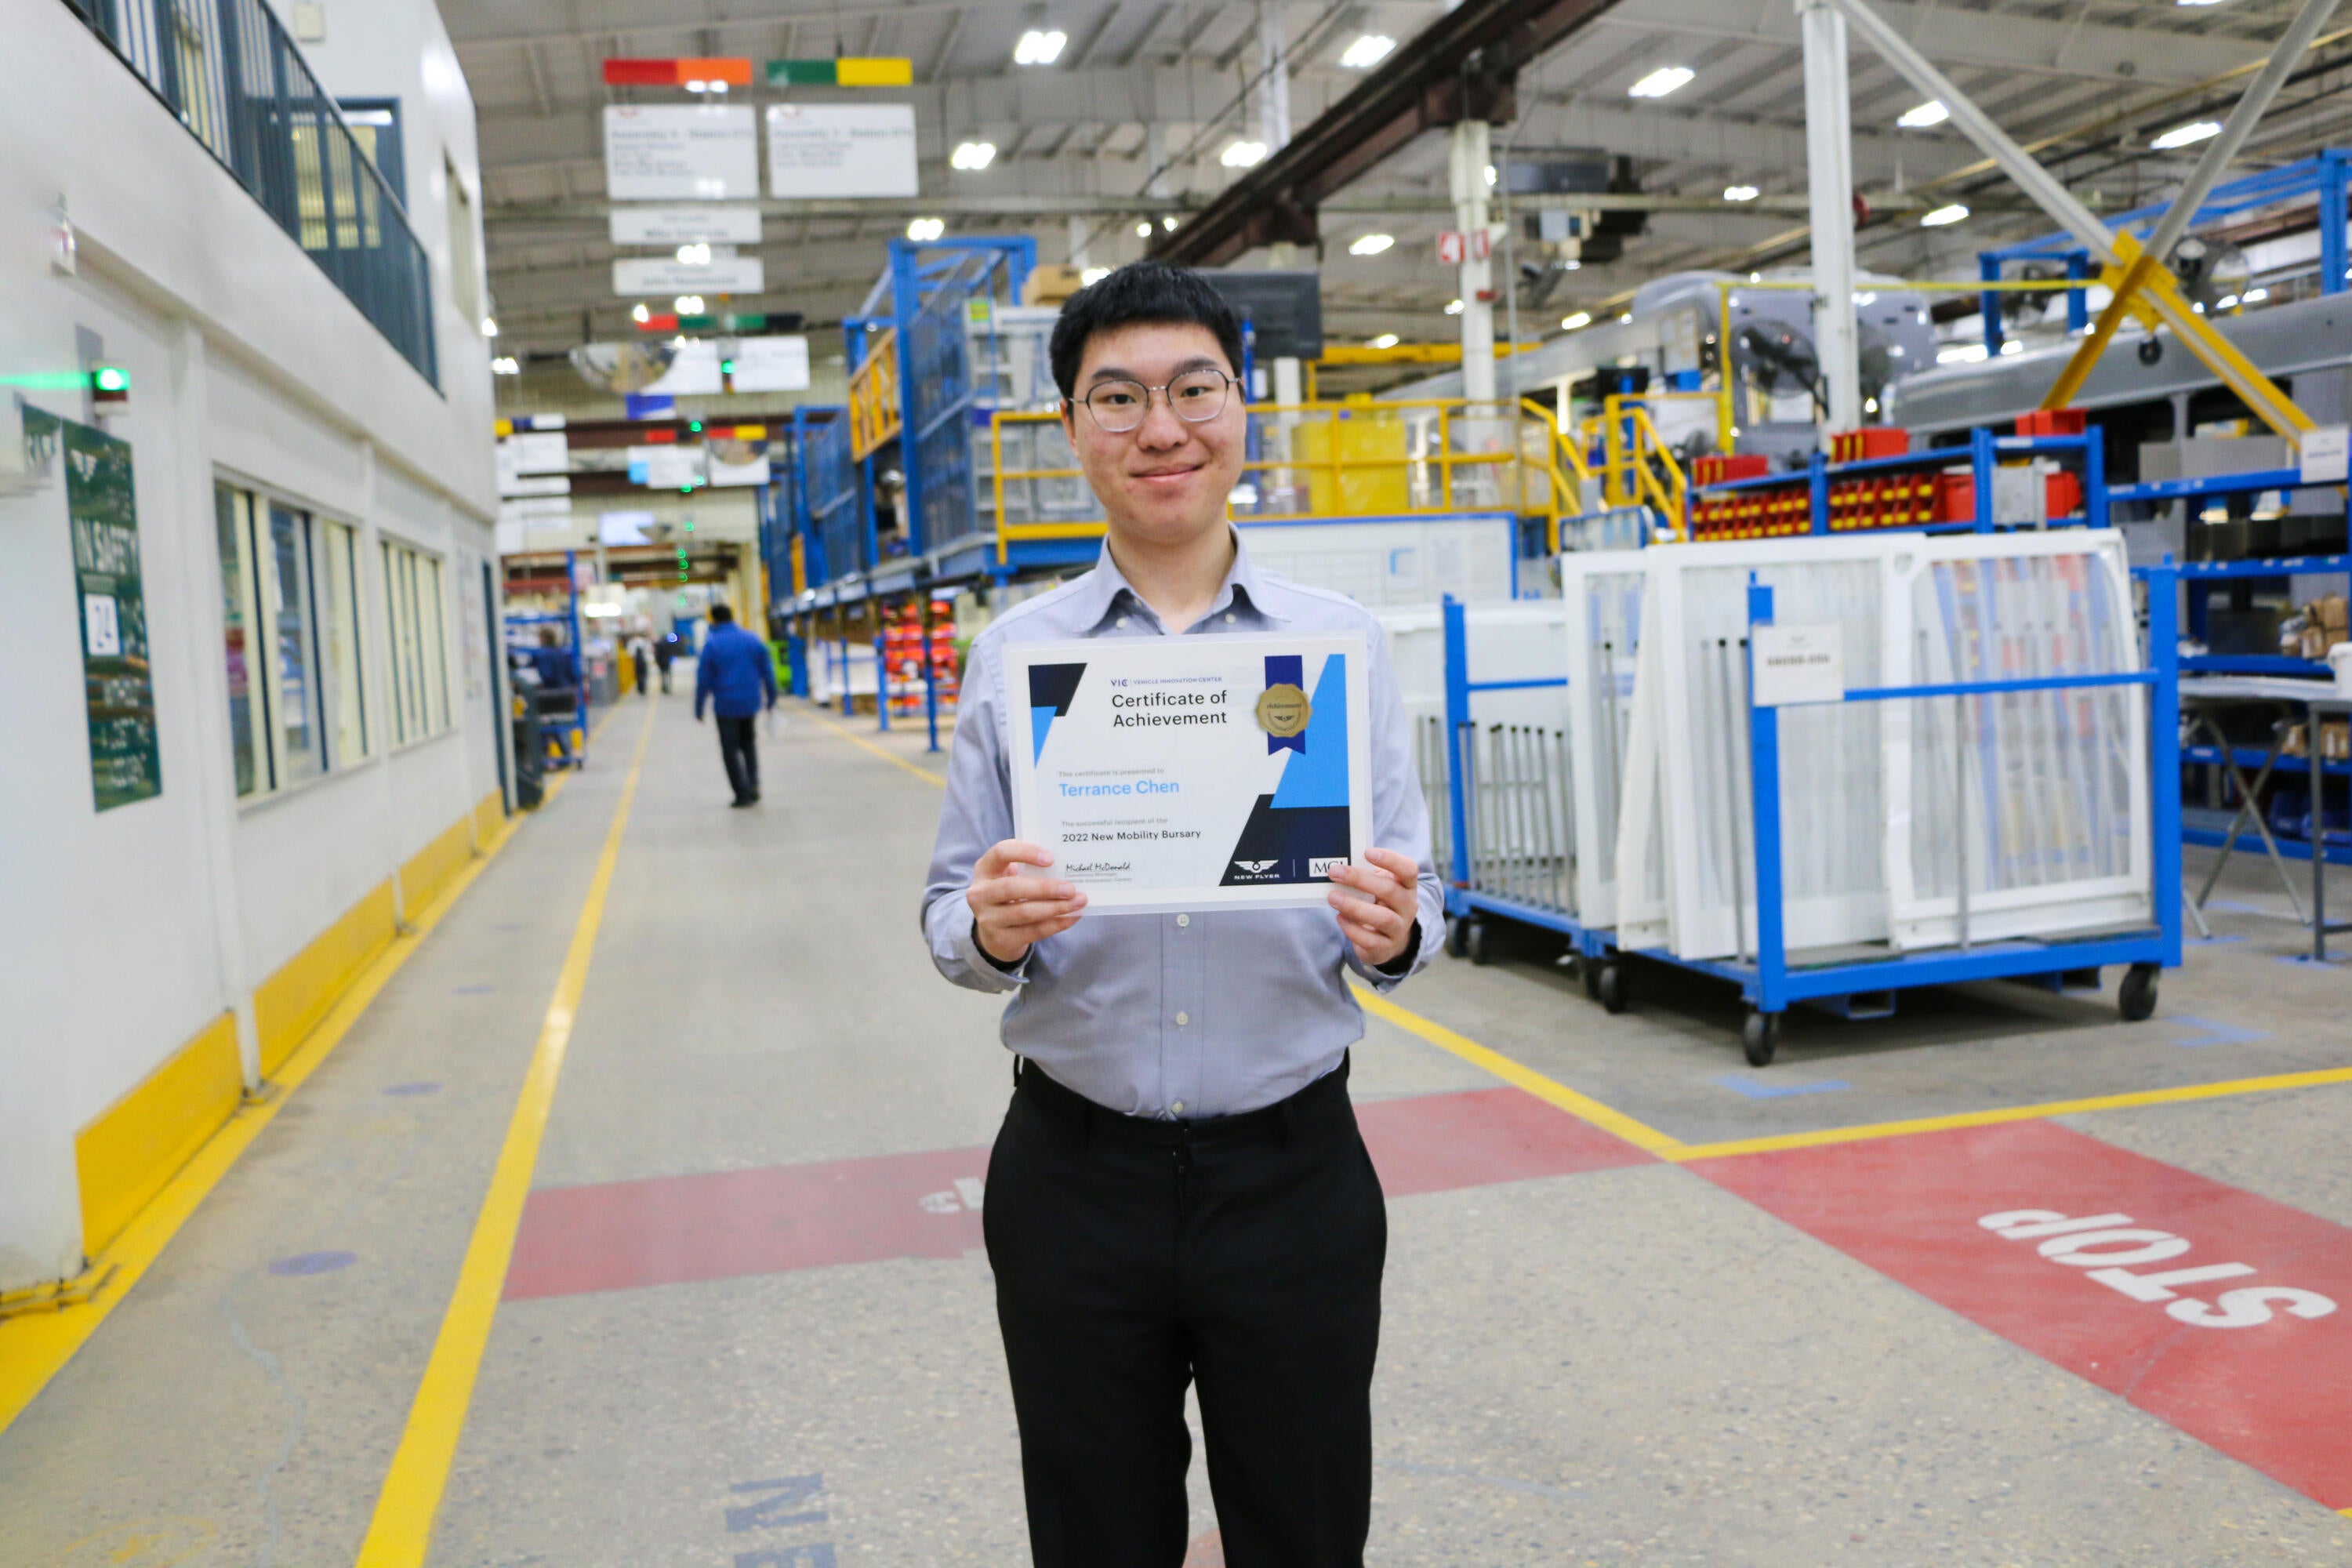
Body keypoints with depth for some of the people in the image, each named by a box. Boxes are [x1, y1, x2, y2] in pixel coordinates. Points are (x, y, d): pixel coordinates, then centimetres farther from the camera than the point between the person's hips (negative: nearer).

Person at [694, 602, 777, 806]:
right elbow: (767, 671, 4)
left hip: (725, 706, -3)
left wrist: (699, 708, 0)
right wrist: (771, 698, 13)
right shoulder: (753, 639, 0)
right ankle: (753, 785, 7)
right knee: (749, 743, 21)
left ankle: (743, 794, 3)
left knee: (731, 750, 7)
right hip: (751, 703, 3)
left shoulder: (711, 644, -9)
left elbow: (703, 679, -8)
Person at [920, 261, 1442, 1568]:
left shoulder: (1344, 642, -1)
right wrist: (991, 931, -19)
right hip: (1076, 1176, 1)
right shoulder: (1014, 653, 1)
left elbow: (1415, 903, 2)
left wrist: (1395, 931, -21)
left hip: (1294, 1169, 0)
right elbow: (950, 913, 3)